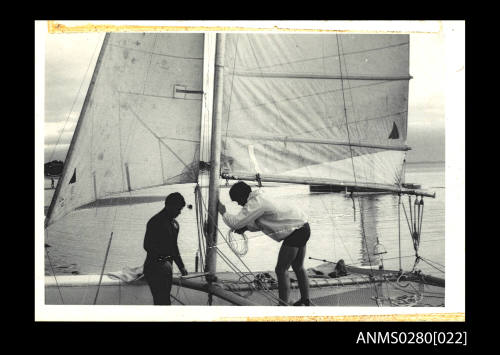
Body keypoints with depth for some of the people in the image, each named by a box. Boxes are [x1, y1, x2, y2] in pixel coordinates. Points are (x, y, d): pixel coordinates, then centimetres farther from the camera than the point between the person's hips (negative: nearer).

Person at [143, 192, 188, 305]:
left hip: (166, 267, 8)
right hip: (154, 267, -8)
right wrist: (163, 260, -21)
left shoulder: (174, 224, 14)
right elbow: (147, 246, -15)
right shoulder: (155, 222, -13)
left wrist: (181, 266, 16)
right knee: (162, 301, -12)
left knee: (164, 300, 11)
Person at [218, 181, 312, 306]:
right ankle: (306, 301, 31)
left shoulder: (255, 203, -17)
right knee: (298, 267, 21)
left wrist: (223, 213, -3)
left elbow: (236, 222, -20)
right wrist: (246, 227, 6)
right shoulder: (259, 198, 16)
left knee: (281, 270, -6)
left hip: (296, 229, -11)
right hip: (303, 227, 11)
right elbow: (261, 224, 24)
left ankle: (283, 304, -4)